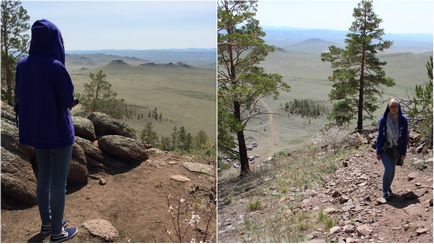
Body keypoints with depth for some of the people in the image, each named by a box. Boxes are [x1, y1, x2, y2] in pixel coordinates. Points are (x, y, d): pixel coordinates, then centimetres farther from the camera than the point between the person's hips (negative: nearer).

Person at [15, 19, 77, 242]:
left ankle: (46, 223, 34)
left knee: (43, 178, 20)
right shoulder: (55, 66, -24)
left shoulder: (23, 64, -2)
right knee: (58, 182, 6)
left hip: (37, 129, 7)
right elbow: (68, 100, -17)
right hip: (58, 132, -7)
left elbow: (19, 96, 7)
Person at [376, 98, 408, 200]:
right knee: (389, 168, -15)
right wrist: (378, 152, -4)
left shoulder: (403, 120, -6)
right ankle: (385, 190, 0)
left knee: (392, 170, 11)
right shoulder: (383, 120, -9)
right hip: (385, 148, -2)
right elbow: (380, 135, -4)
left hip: (396, 149, 2)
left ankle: (388, 187, 33)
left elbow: (405, 137, 0)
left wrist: (403, 152, -1)